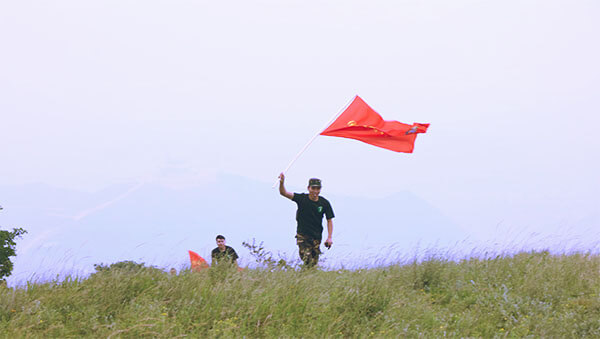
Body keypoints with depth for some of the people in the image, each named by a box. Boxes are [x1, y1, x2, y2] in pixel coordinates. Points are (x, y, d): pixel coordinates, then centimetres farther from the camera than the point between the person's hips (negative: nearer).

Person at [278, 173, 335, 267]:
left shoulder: (324, 203, -2)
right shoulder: (302, 198, -7)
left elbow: (329, 220, 4)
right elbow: (284, 193, -16)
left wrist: (329, 238, -6)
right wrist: (282, 182, -37)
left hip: (316, 237, 2)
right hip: (302, 235, -2)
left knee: (314, 263, 3)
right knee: (308, 262, -18)